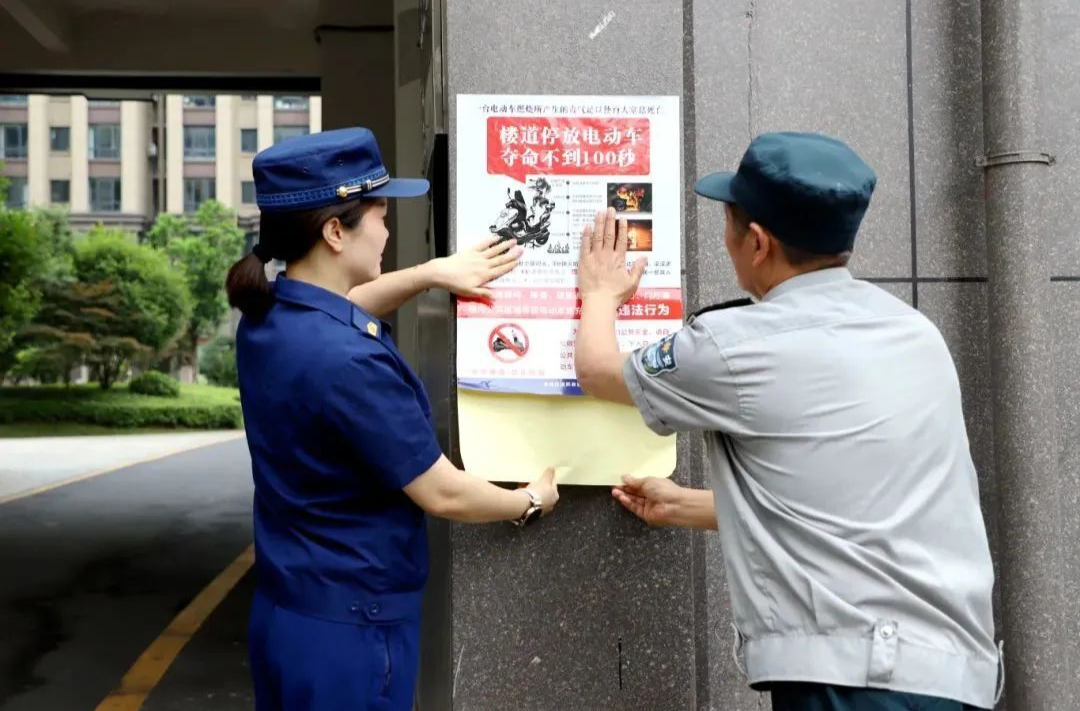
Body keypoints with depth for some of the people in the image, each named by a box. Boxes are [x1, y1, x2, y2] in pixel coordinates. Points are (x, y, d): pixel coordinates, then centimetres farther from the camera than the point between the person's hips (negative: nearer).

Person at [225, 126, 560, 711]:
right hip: (349, 626, -9)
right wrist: (532, 502, -2)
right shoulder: (348, 362, -29)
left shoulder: (265, 317, -2)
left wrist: (430, 274, 16)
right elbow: (443, 495, -20)